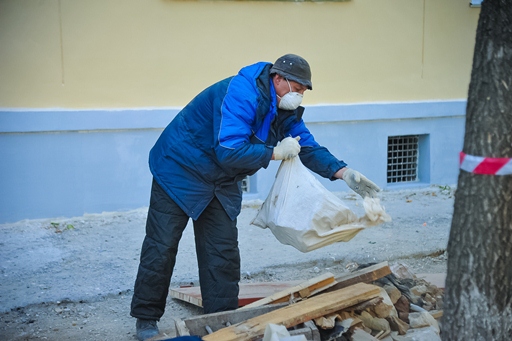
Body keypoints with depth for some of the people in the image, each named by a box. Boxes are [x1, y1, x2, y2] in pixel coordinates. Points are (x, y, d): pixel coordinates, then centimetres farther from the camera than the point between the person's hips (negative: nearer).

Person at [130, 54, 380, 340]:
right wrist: (276, 152, -27)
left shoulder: (287, 111, -1)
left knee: (223, 251, 4)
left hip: (223, 183, 8)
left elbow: (309, 147, 3)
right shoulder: (241, 94, -29)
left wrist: (344, 173, -12)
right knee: (162, 246, -2)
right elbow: (229, 152, -36)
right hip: (181, 169, -8)